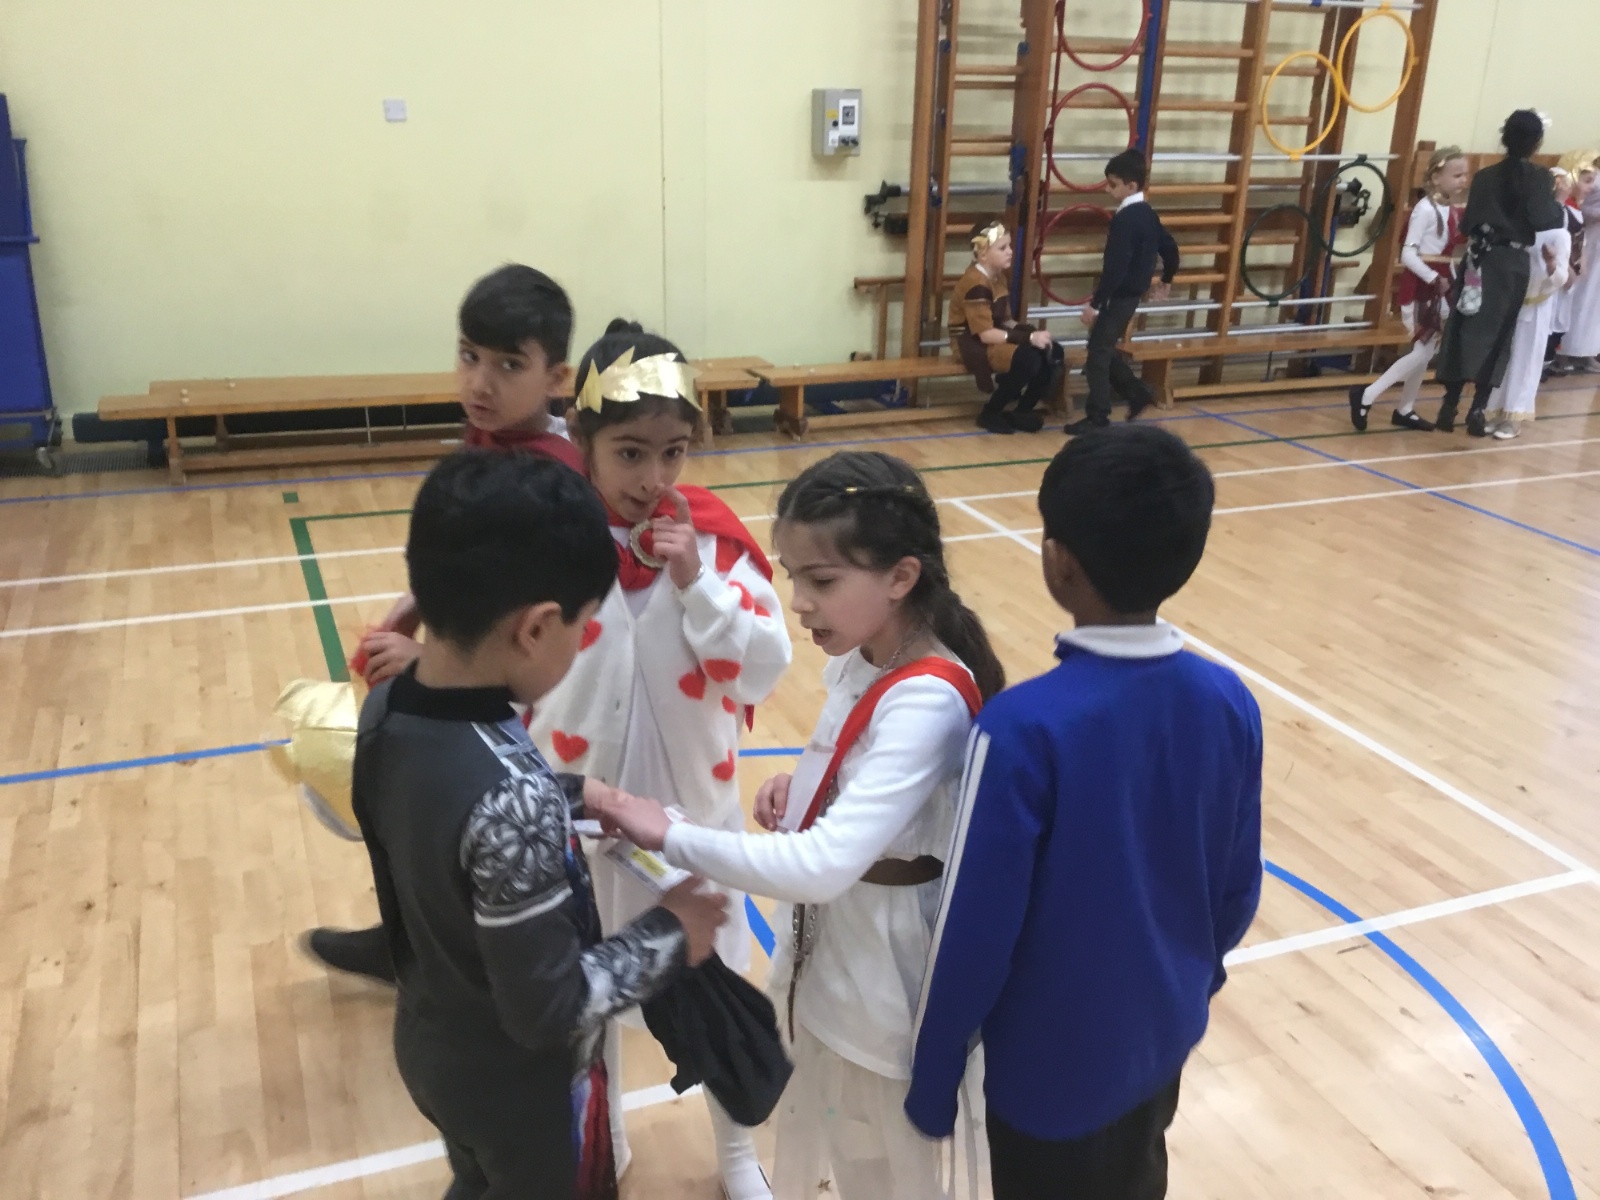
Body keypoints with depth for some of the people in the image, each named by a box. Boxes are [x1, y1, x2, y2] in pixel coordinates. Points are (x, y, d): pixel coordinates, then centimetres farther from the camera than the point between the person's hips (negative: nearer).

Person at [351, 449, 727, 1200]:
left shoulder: (387, 707, -14)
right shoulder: (513, 797, -38)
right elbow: (549, 1010, -29)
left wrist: (564, 801, 4)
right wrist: (670, 938, -17)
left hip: (432, 1046, 6)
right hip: (522, 1085, -6)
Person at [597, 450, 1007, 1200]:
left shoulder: (927, 701, -30)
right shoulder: (856, 657, -3)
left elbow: (826, 865, -37)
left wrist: (671, 838, -30)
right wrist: (799, 786, -5)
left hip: (880, 992, -8)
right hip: (819, 962, 8)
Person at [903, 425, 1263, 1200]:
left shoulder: (1024, 728, -31)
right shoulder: (1230, 703, -13)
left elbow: (975, 929, -23)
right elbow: (1238, 891, 0)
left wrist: (932, 1079, -7)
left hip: (1054, 1064, -5)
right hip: (1164, 1036, 5)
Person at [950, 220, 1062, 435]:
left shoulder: (1000, 277, 10)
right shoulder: (976, 284, -21)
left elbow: (1004, 321, 11)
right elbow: (986, 334, -26)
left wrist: (1031, 332, -8)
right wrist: (1029, 338, -26)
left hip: (995, 338, 9)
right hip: (972, 343, -9)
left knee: (1053, 352, -6)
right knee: (1028, 359, -30)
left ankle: (1022, 411, 7)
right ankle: (990, 414, -10)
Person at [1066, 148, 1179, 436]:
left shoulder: (1125, 218, -20)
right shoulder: (1147, 213, 10)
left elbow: (1115, 267, -25)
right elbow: (1170, 247, 20)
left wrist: (1095, 303, -24)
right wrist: (1166, 280, 36)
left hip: (1120, 295, -10)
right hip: (1132, 293, 10)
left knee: (1098, 352, -4)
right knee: (1104, 349, 18)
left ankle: (1097, 417, 0)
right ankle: (1136, 393, 22)